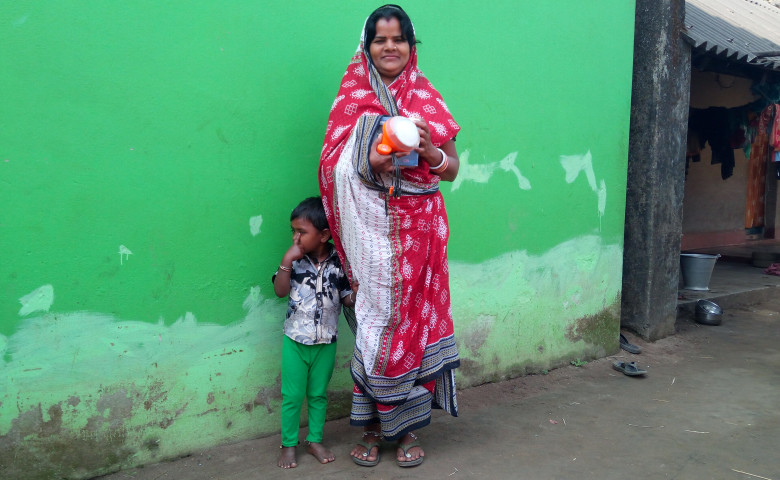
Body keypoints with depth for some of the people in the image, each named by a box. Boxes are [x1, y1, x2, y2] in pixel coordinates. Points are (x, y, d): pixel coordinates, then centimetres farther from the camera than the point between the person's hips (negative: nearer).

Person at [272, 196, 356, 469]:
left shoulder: (339, 262, -9)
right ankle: (288, 445, 25)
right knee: (292, 395, 9)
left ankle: (315, 440, 32)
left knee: (318, 394, 15)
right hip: (295, 340, 0)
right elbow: (280, 291, -11)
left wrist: (358, 292, -26)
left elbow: (348, 299, -3)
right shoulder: (294, 260, -8)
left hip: (326, 342, 0)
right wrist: (287, 260, -20)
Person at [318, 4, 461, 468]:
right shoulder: (353, 102, 6)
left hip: (418, 228, 1)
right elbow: (337, 170, 1)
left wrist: (430, 151, -12)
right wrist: (373, 162, -17)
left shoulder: (427, 100, 8)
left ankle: (408, 426, 18)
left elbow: (452, 170, 8)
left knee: (414, 315, 3)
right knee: (376, 317, 0)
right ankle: (372, 426, 16)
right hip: (372, 229, -1)